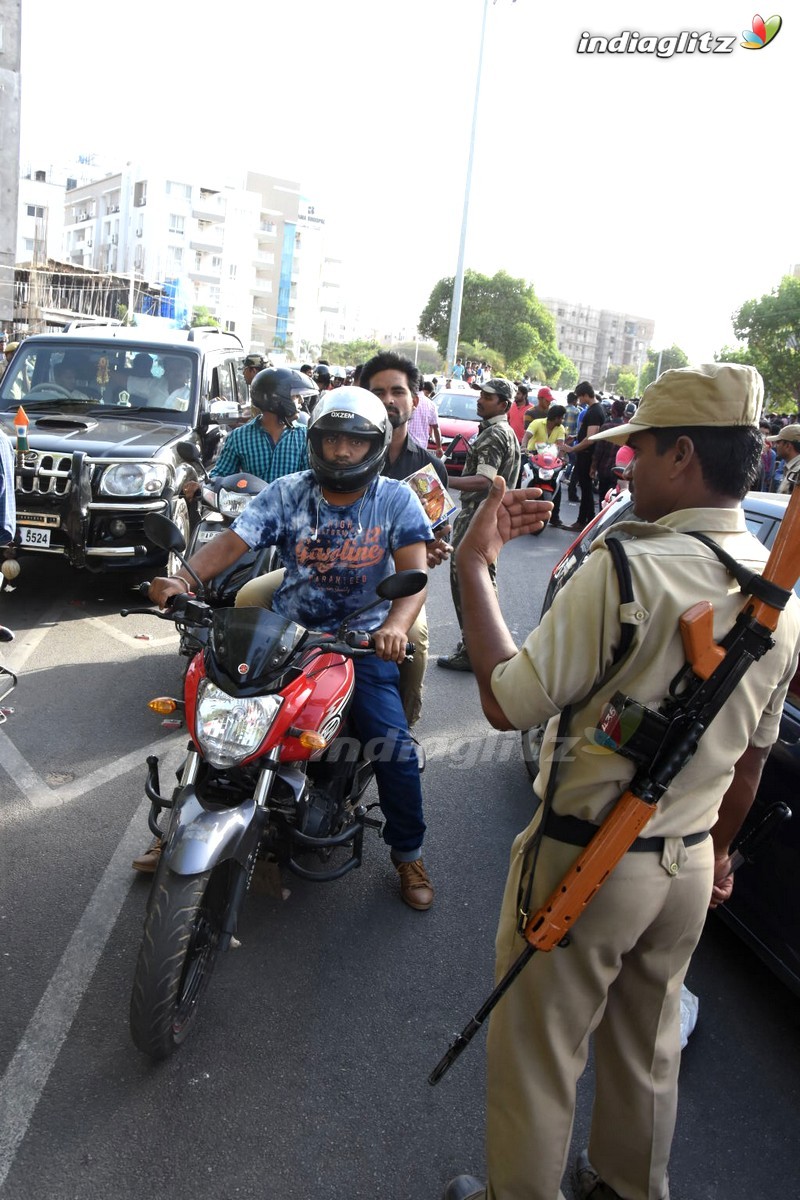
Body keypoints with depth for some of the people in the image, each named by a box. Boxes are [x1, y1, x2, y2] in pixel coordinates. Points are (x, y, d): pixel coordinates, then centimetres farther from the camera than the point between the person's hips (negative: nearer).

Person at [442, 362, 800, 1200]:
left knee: (538, 1055, 15)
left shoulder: (627, 568, -26)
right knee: (647, 1048, 28)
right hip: (688, 863, 7)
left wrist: (473, 566, -15)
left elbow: (506, 703, -23)